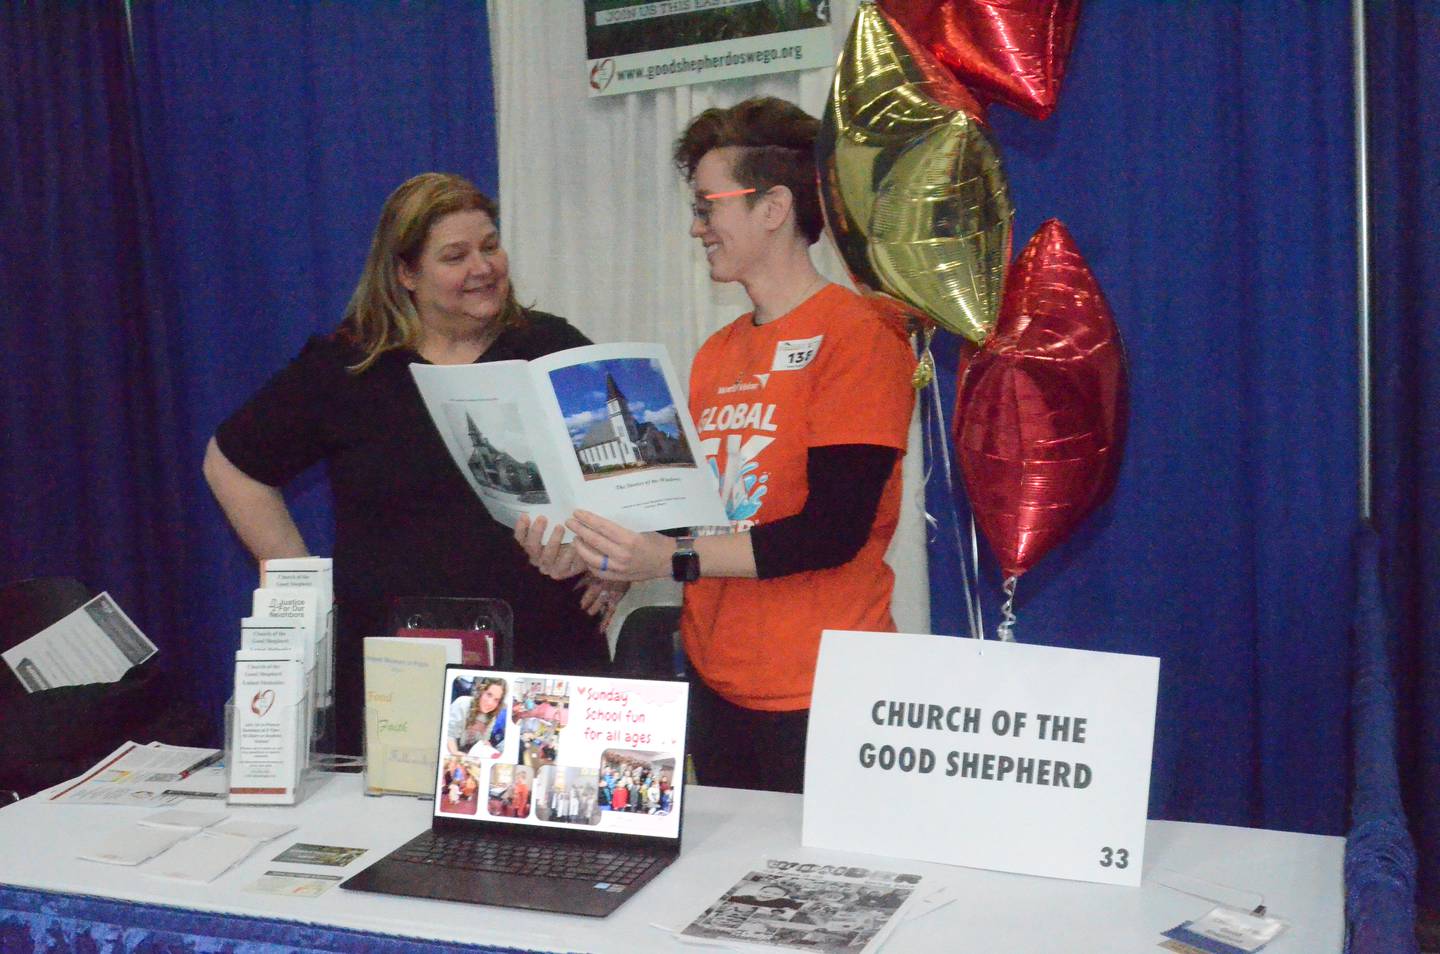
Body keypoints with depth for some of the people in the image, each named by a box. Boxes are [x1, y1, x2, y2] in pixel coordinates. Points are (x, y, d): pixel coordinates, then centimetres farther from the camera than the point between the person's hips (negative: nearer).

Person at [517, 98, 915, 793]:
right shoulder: (715, 355, 13)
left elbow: (834, 531, -18)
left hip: (818, 694, -7)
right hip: (716, 681, 7)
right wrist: (588, 550, -2)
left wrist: (671, 559, -22)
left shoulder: (858, 336, -10)